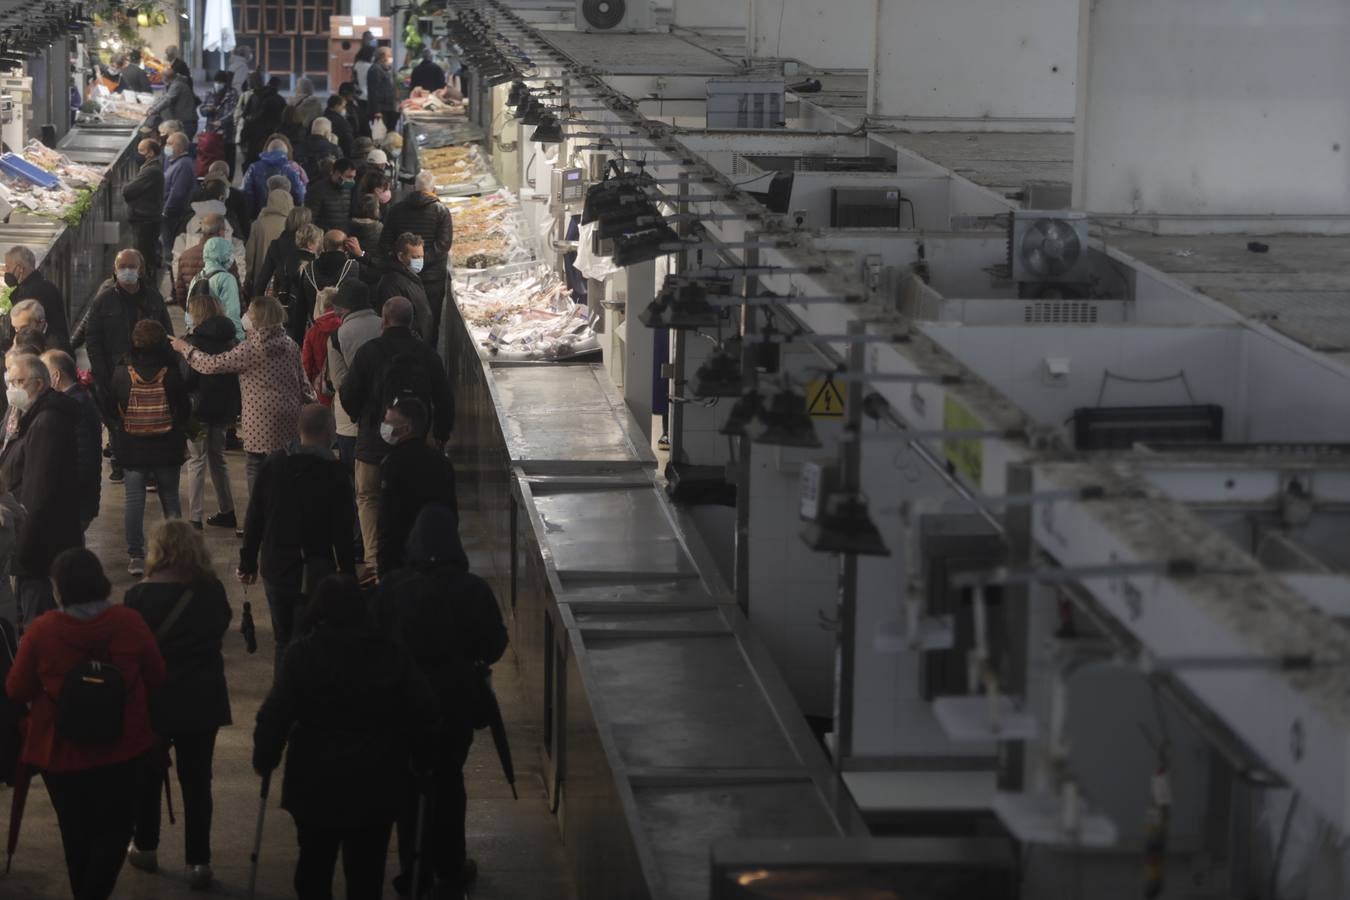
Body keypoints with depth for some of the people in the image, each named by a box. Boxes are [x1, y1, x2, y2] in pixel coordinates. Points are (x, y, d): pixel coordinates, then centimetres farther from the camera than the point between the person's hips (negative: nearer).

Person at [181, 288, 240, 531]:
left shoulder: (193, 341, -15)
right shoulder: (230, 339, 4)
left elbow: (187, 379, -17)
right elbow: (237, 373, 10)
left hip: (200, 407, -6)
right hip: (224, 407, 6)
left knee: (197, 461, 0)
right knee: (217, 458, 20)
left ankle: (194, 517, -1)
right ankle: (226, 512, 24)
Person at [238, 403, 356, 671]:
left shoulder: (273, 464, 0)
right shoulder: (335, 475, -13)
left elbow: (254, 518, 5)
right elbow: (343, 533, -11)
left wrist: (248, 562, 14)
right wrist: (348, 575, -2)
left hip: (275, 569, 5)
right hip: (315, 574, -5)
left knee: (283, 641, 18)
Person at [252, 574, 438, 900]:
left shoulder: (303, 653, -9)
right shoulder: (390, 653, -3)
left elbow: (276, 713, -14)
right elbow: (423, 711, -4)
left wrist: (264, 758, -2)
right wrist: (420, 754, 10)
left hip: (316, 780, -1)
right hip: (375, 786, 1)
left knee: (314, 864, 16)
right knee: (366, 872, 5)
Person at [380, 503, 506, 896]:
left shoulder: (392, 588, -13)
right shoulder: (473, 589, -17)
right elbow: (495, 645, -7)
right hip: (457, 698, -1)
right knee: (448, 779, 15)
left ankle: (413, 872, 17)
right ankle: (450, 867, 22)